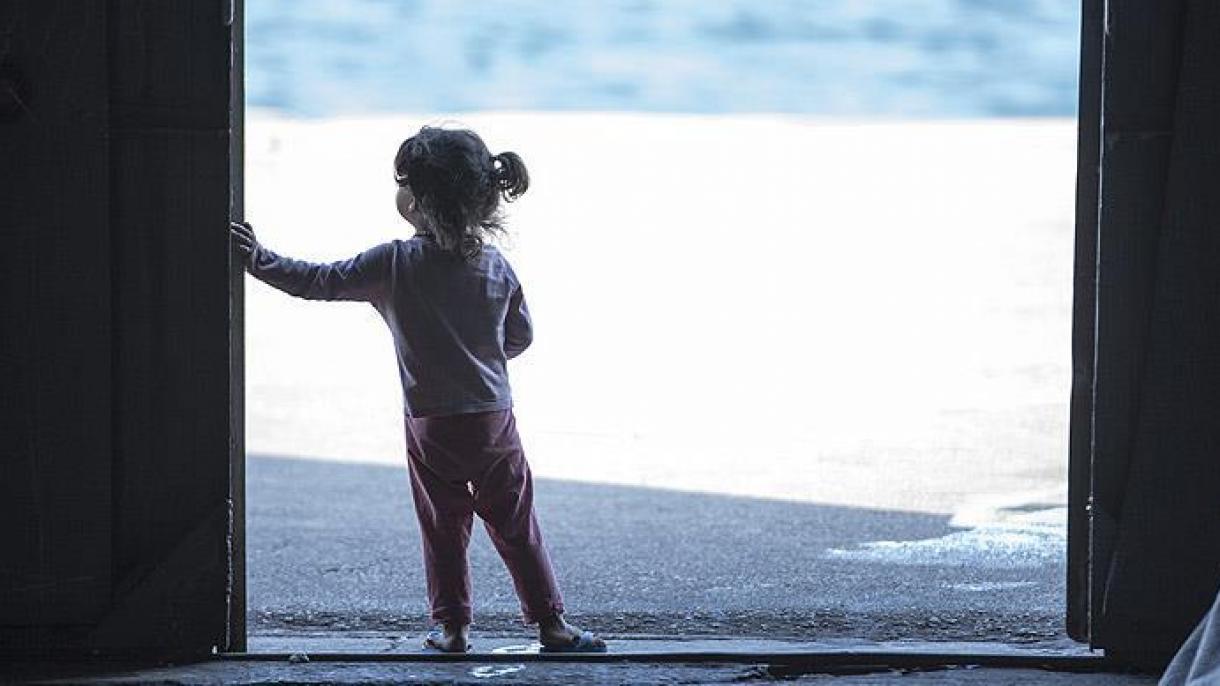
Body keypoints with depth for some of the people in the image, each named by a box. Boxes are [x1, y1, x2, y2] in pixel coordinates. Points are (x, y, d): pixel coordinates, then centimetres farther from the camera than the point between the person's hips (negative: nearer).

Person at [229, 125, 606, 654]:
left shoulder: (395, 264, -12)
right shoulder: (497, 267, -3)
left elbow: (316, 282, -8)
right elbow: (521, 336, 9)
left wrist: (258, 258, 1)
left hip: (430, 427, -2)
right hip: (495, 421, 2)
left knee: (443, 529, 12)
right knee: (516, 528, 10)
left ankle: (451, 626, 15)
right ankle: (551, 624, 12)